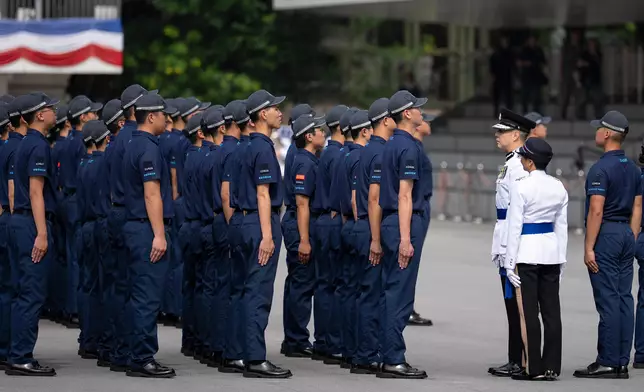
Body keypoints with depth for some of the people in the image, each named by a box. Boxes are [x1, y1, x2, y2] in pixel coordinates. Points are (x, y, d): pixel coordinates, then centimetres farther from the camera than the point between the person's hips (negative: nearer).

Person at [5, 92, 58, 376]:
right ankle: (21, 359, -8)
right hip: (33, 223, -10)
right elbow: (36, 192, -18)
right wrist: (41, 234, -21)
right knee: (33, 294, -8)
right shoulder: (39, 146, -13)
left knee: (23, 294, 12)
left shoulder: (25, 145, 17)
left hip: (19, 222, 10)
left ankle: (18, 355, 14)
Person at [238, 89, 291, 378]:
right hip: (262, 223, -10)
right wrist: (267, 235, -21)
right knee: (260, 292, -9)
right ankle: (256, 360, -10)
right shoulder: (263, 149, -13)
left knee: (253, 290, 11)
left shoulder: (253, 147, 16)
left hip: (250, 221, 10)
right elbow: (263, 194, -19)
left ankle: (250, 354, 15)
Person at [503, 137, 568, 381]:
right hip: (551, 251, 6)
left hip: (526, 253, -6)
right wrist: (561, 260, 16)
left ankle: (534, 368, 1)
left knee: (528, 312, 0)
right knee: (551, 311, 7)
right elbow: (562, 226, 10)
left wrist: (510, 262, -7)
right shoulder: (558, 187, 5)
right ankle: (551, 367, 8)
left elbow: (515, 226, -11)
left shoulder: (521, 187, -12)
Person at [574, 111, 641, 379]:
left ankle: (607, 362, -6)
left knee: (607, 300, -7)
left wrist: (589, 248, -15)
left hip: (606, 235, -8)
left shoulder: (601, 169, -14)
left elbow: (596, 211, -17)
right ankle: (622, 362, 9)